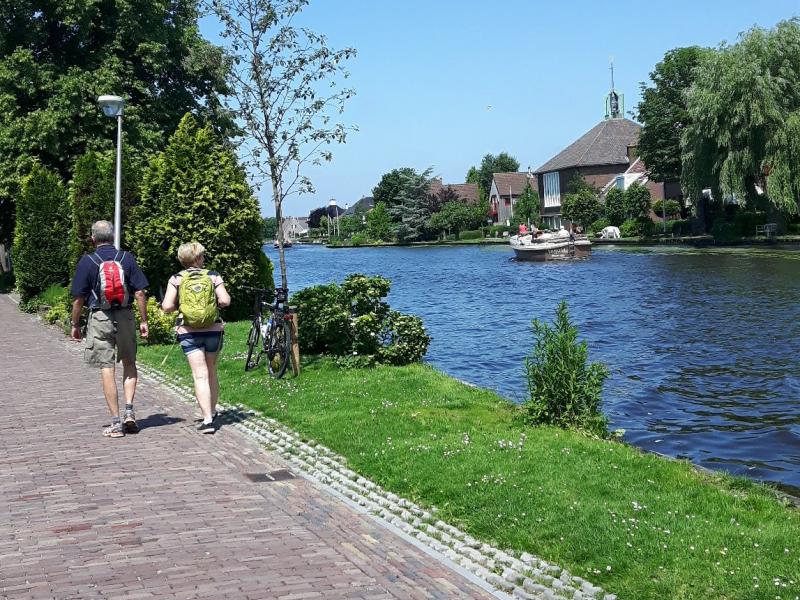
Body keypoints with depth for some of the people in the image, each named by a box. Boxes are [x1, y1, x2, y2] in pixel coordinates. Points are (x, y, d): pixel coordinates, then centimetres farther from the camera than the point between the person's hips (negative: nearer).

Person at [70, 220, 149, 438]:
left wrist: (75, 325, 10)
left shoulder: (87, 262, -4)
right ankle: (129, 411, 7)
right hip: (125, 316, 2)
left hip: (100, 318, -2)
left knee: (107, 368, 1)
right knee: (129, 363, 19)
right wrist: (144, 320, 5)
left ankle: (115, 423, 2)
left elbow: (78, 299, -2)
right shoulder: (127, 258, 0)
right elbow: (139, 292, -2)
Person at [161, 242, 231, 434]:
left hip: (188, 332, -1)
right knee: (212, 372, 19)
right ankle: (213, 411, 30)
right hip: (213, 330, 1)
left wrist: (178, 306, 11)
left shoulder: (176, 279, -1)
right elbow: (225, 301, -10)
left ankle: (207, 419, -14)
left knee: (200, 375, -5)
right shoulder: (213, 276, 0)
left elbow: (167, 306, -9)